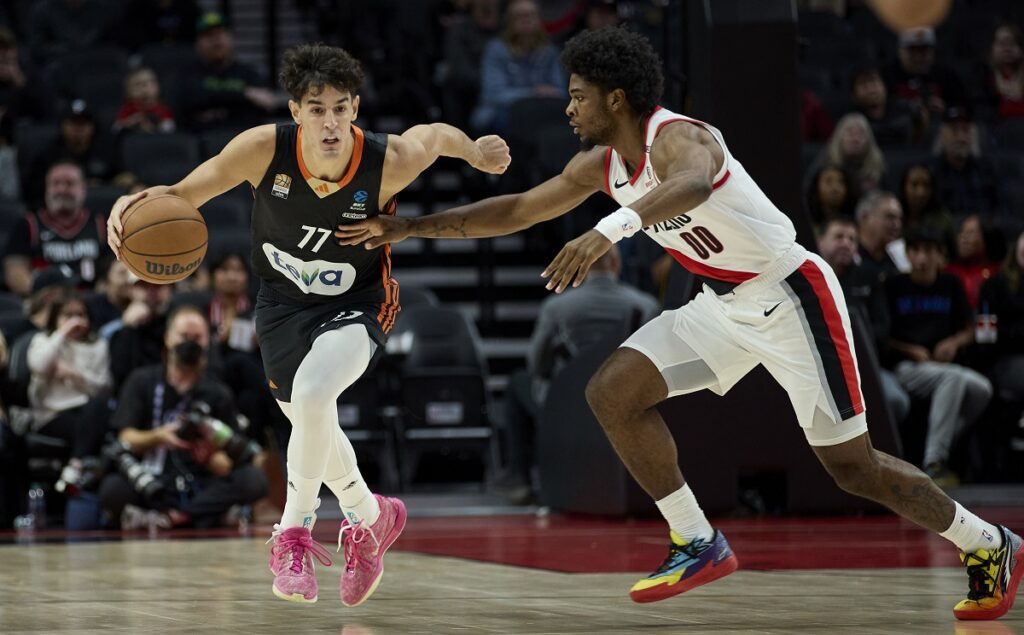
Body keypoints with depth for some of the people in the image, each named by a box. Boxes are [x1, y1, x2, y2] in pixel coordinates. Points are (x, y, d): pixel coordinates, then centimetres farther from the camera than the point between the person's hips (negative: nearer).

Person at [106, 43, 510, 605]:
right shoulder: (264, 149, -28)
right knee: (311, 424, 18)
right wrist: (137, 204, -43)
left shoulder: (391, 162, -29)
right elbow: (183, 195, -22)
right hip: (284, 302, 3)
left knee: (312, 394, -31)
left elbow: (432, 135, -6)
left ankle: (294, 535, -12)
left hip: (357, 304, -3)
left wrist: (477, 153, 12)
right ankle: (370, 518, 48)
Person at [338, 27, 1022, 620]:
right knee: (613, 391, -7)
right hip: (725, 305, 8)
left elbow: (694, 183, -51)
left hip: (792, 295, -8)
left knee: (854, 465, -3)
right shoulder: (600, 165, 2)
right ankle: (700, 545, 1)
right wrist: (412, 227, 7)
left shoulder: (678, 138, -26)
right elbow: (517, 209, 12)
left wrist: (608, 231, -65)